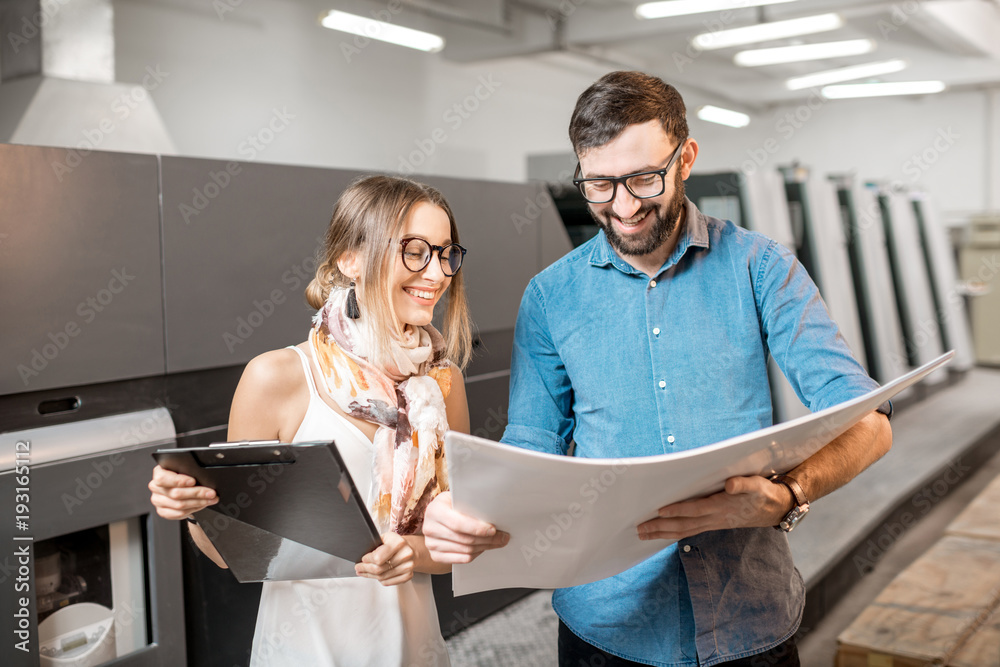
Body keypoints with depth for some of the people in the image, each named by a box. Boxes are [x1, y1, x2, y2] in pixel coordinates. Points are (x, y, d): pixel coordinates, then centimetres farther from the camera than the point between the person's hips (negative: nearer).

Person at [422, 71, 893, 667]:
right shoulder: (550, 297, -1)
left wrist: (784, 497, -32)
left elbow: (867, 417, -11)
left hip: (750, 618, 0)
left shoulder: (758, 267, -6)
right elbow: (532, 447, 2)